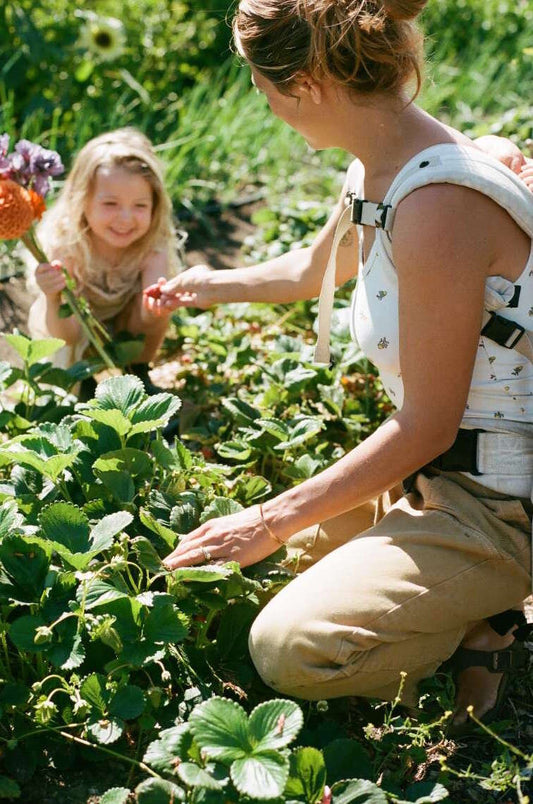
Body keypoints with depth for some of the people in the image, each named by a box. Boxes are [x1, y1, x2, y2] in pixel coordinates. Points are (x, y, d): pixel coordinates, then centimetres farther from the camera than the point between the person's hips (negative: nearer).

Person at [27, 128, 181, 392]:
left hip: (127, 323, 1)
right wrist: (53, 300, -56)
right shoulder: (64, 246, -33)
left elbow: (149, 318, -43)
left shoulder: (153, 248, -30)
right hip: (79, 325, 0)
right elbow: (67, 336, -35)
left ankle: (138, 373, -4)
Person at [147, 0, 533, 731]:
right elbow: (312, 270, 27)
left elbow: (426, 427, -23)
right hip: (439, 472, 10)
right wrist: (213, 286, 45)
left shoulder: (440, 204, -27)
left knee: (291, 647, -24)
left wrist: (272, 521, -16)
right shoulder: (376, 176, 3)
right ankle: (463, 617, 14)